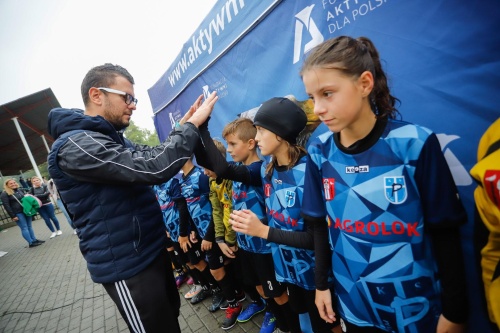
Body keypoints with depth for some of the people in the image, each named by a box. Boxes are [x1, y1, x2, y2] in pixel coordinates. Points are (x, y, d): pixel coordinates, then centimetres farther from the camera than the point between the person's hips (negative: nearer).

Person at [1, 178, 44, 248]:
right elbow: (6, 206, -10)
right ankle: (31, 243, 4)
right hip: (17, 213, -6)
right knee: (24, 228, -2)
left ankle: (34, 240, 20)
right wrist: (13, 216, -14)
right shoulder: (4, 194, -7)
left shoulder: (20, 190, 10)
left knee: (29, 226, 12)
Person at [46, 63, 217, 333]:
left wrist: (185, 124, 5)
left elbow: (151, 154, 17)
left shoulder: (113, 138, 9)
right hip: (127, 266, -9)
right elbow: (153, 167, -33)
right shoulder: (75, 145, -23)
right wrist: (193, 125, -22)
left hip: (151, 250, 9)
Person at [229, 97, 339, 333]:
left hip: (315, 272, -6)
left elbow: (315, 237, -23)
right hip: (287, 267, 6)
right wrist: (250, 220, -9)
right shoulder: (267, 169, -3)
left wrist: (262, 231, -25)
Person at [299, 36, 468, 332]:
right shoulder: (319, 152, -9)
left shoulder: (416, 144, -17)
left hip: (418, 308, -2)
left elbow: (446, 234, -9)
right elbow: (320, 225, 0)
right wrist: (321, 283, 6)